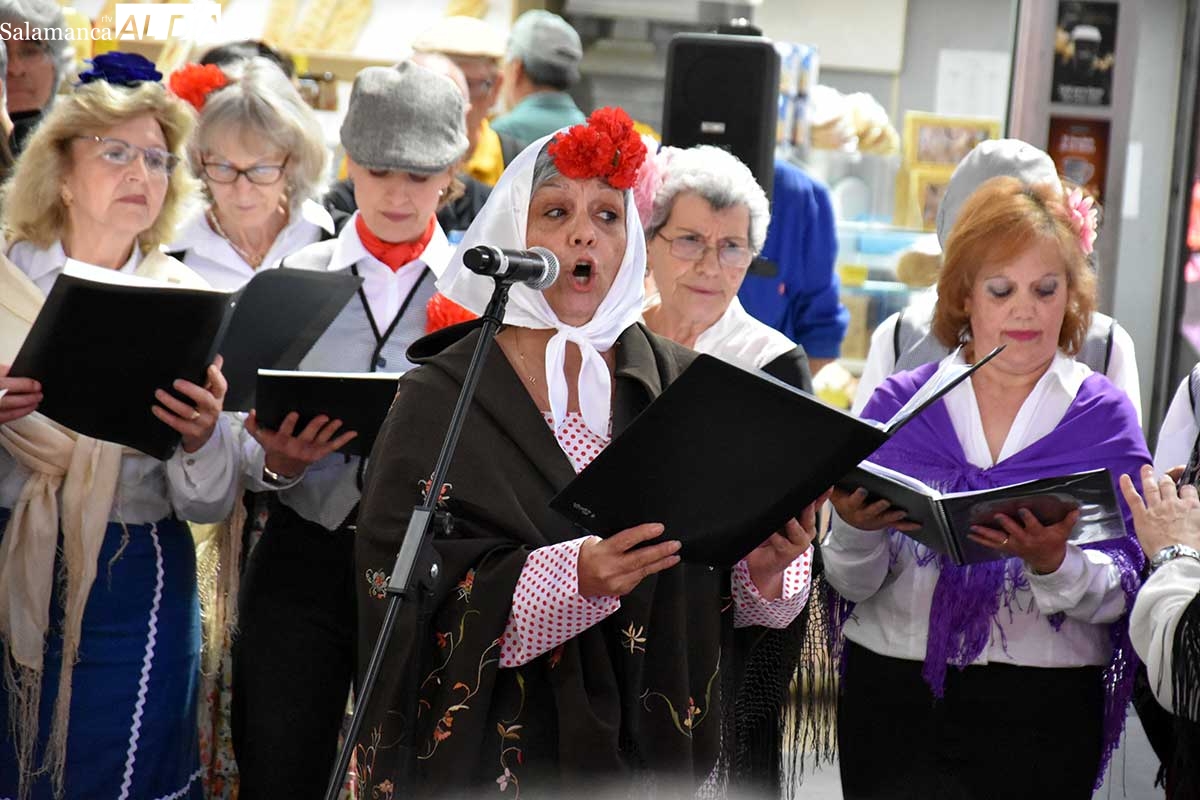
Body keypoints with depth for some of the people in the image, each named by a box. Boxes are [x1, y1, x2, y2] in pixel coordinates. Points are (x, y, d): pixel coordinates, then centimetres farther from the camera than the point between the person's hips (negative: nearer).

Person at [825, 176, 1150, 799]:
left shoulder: (1103, 415, 2)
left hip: (1042, 712, 0)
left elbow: (1120, 595, -7)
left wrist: (1054, 564, -26)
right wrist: (855, 529, -21)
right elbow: (852, 583, -1)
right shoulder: (897, 404, 3)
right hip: (893, 700, 1)